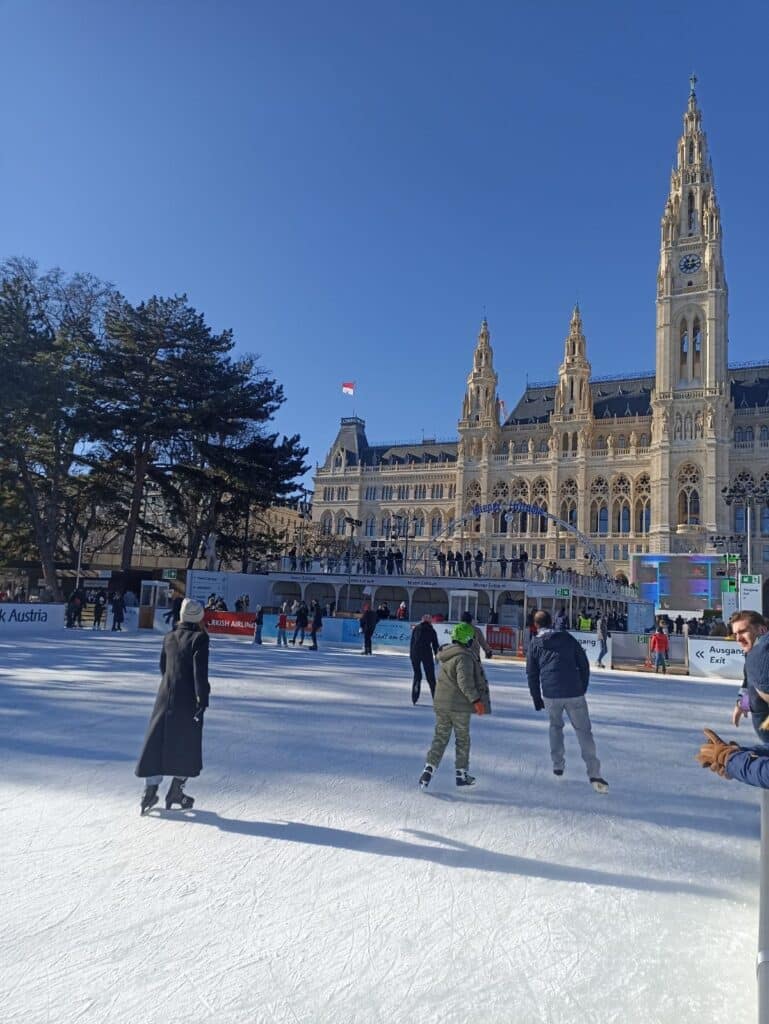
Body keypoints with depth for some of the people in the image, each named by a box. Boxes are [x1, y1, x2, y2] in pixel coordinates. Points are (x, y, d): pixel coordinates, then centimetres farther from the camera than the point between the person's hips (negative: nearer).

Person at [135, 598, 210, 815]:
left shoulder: (169, 637, 6)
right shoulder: (199, 638, -12)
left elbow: (163, 667, 16)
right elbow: (200, 671, -17)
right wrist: (202, 698, -15)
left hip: (165, 696, 5)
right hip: (188, 700, -5)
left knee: (157, 741, 10)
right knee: (188, 744, 9)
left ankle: (150, 788, 5)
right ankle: (175, 791, 12)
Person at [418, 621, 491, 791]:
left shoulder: (444, 654, 8)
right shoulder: (464, 657, -18)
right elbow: (464, 681, -27)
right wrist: (475, 700, -24)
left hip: (440, 704, 7)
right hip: (459, 706, -7)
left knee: (440, 738, 11)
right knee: (463, 739, 10)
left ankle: (429, 768, -2)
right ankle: (462, 774, 19)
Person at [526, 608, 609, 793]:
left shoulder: (535, 643, 7)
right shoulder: (568, 638, 9)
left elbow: (532, 674, 8)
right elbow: (584, 664, 9)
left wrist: (537, 700, 15)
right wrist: (582, 689, 18)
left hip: (550, 694, 0)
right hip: (574, 693, 0)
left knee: (555, 726, 24)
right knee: (584, 731, 4)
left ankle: (558, 765, 22)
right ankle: (594, 774, -7)